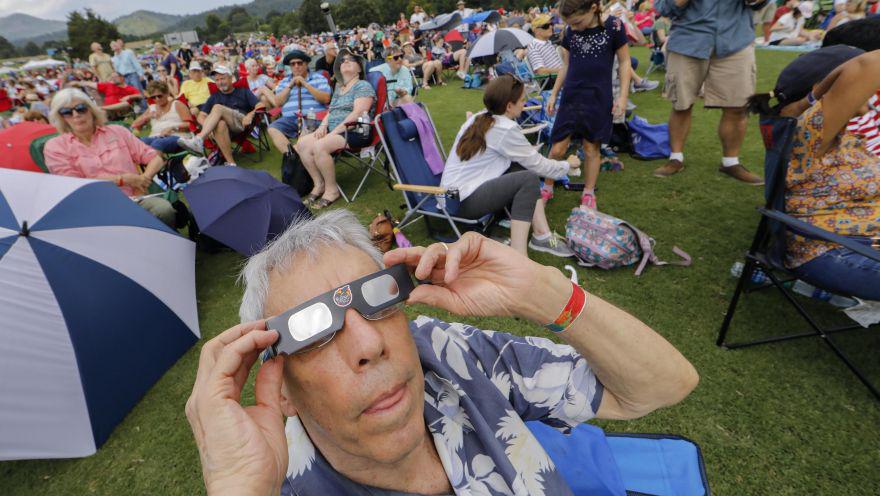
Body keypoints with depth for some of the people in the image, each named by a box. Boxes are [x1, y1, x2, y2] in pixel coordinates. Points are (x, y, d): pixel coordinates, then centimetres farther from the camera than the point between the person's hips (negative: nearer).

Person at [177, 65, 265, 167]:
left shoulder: (243, 91, 19)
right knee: (220, 124, -35)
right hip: (225, 129, 3)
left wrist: (250, 114, -15)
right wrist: (208, 127, -7)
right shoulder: (214, 97, 25)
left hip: (243, 124, -2)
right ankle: (231, 163, -42)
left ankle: (198, 140, -45)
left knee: (218, 108, -26)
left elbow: (260, 106, 5)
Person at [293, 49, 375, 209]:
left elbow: (357, 113, -14)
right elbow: (330, 111, 24)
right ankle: (319, 184, -6)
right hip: (333, 130, 8)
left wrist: (335, 131, -19)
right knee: (302, 143, -14)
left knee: (319, 146, -31)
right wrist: (323, 125, 1)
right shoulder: (339, 87, 26)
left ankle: (332, 190, -16)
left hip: (355, 132, -8)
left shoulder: (363, 86, -1)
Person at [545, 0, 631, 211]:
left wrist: (623, 96, -7)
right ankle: (547, 188, 17)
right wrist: (554, 94, 13)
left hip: (598, 99, -2)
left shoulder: (613, 26, -7)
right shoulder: (570, 31, 3)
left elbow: (624, 62, -2)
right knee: (557, 148, -2)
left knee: (591, 148, 4)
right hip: (570, 97, 3)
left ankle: (588, 194, 18)